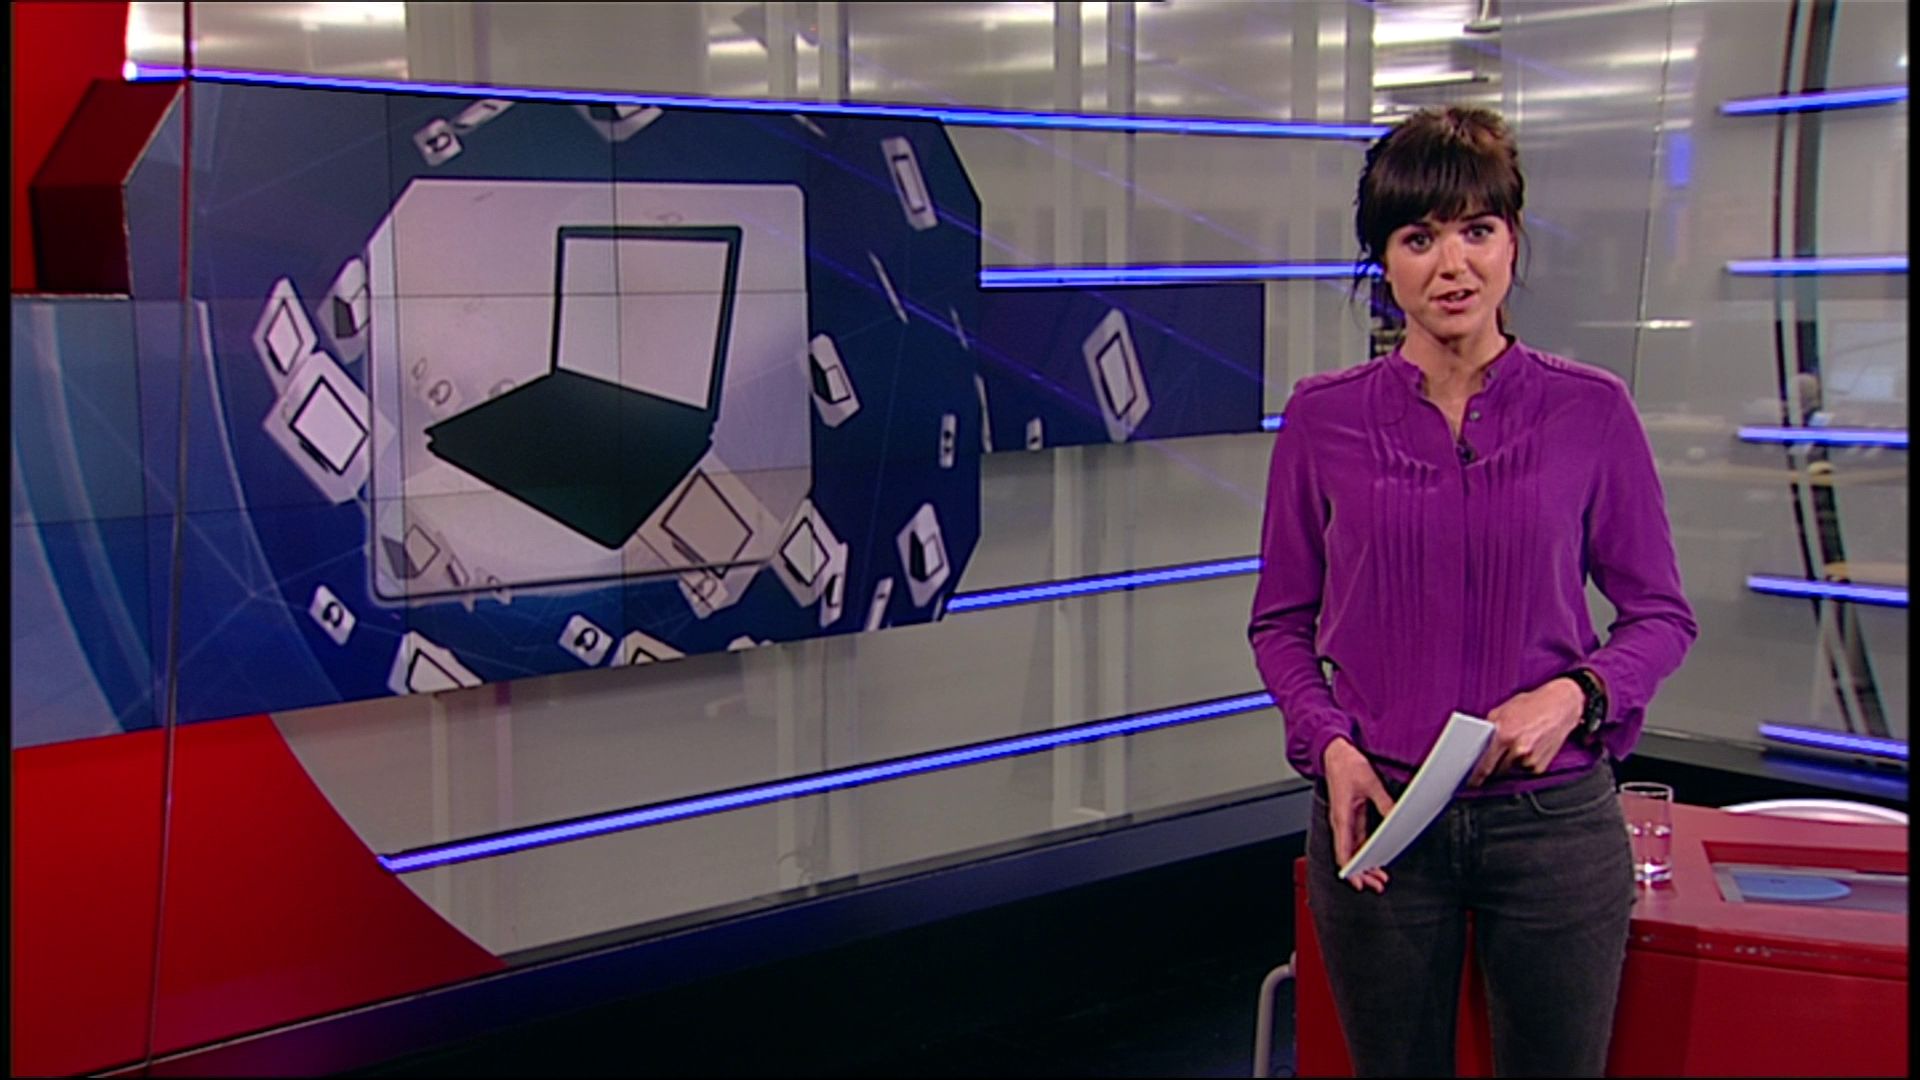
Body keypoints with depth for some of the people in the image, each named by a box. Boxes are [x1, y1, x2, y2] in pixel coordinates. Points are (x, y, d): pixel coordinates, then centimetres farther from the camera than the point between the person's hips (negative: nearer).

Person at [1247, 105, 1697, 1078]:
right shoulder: (1324, 418, -1)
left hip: (1553, 817, 0)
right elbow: (1281, 621, 6)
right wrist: (1329, 746, -10)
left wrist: (1575, 695, -15)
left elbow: (1661, 615, 4)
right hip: (1377, 816, 1)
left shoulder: (1592, 411, -3)